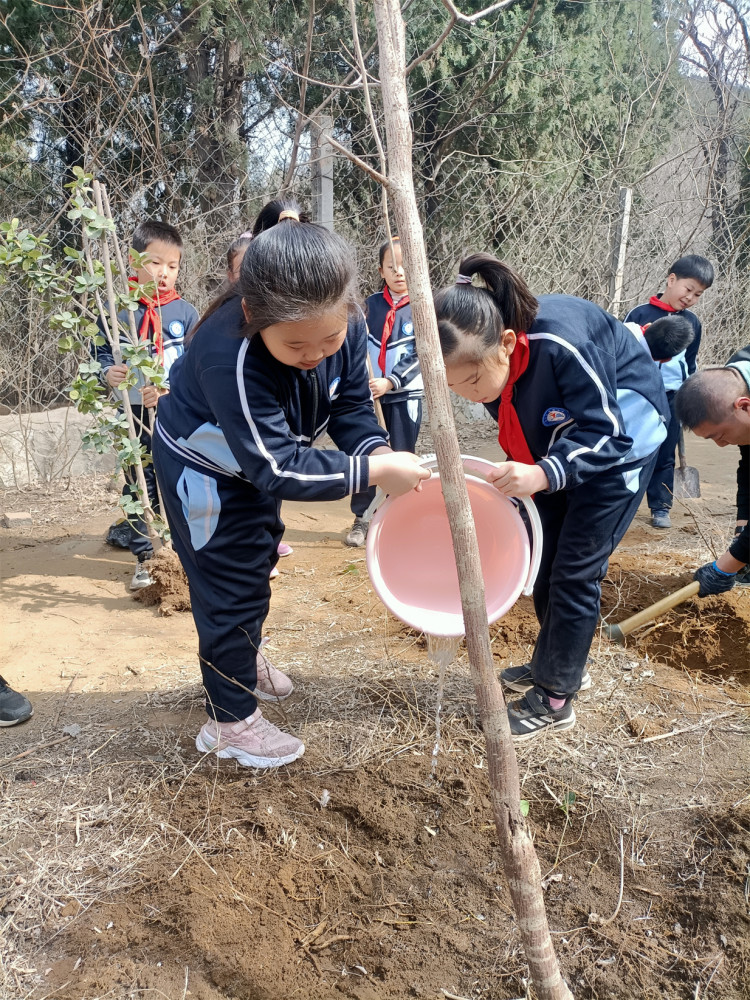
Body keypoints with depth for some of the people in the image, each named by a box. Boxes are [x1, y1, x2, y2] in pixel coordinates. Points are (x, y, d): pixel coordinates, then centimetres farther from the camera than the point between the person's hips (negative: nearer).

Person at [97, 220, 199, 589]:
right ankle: (144, 558, 22)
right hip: (135, 418, 0)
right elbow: (102, 353, 3)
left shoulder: (185, 313, -1)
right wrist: (108, 373, -20)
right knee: (139, 489, 9)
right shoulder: (118, 310, -3)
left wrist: (169, 390, -19)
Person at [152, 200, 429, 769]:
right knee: (231, 586, -1)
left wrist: (380, 452, -32)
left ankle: (244, 658, 51)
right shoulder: (230, 355, -43)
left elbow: (351, 406, -13)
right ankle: (230, 720, 18)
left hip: (261, 465, 7)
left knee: (257, 565, 24)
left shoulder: (345, 325, -24)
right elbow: (277, 468, -41)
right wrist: (373, 472, -42)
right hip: (206, 470, -7)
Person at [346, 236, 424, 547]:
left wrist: (390, 382, -18)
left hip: (406, 394, -3)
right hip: (369, 392, 3)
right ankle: (362, 518, 13)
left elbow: (419, 354, -10)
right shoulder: (371, 304, 7)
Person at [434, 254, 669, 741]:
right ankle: (558, 664, 33)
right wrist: (518, 478, 3)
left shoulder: (562, 343, -39)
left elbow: (604, 433, -31)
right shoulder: (483, 358, -18)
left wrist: (544, 474, -44)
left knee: (575, 572, -6)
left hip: (621, 440, -7)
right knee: (546, 561, 13)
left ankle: (554, 698, 7)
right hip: (558, 445, 7)